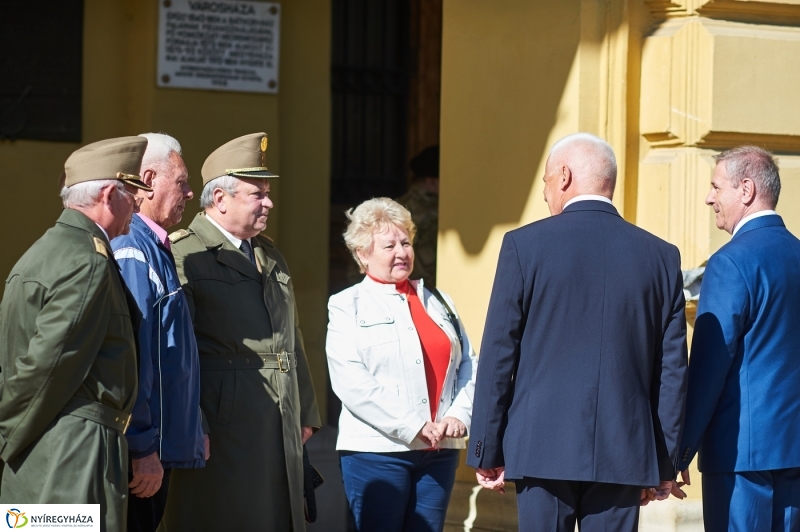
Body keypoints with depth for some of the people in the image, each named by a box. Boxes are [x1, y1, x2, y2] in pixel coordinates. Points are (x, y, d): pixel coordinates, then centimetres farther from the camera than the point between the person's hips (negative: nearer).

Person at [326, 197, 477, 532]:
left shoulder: (438, 303, 17)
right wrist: (411, 426, -16)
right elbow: (350, 381, -10)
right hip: (377, 451, -4)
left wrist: (460, 415, -7)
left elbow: (468, 365, 12)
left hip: (440, 451, 4)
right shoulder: (347, 306, 2)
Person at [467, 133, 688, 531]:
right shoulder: (662, 256, 5)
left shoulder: (524, 245, -3)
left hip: (543, 448, -2)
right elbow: (673, 369, 7)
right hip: (624, 454, 2)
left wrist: (487, 452, 4)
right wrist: (664, 463, 13)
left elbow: (498, 357, -2)